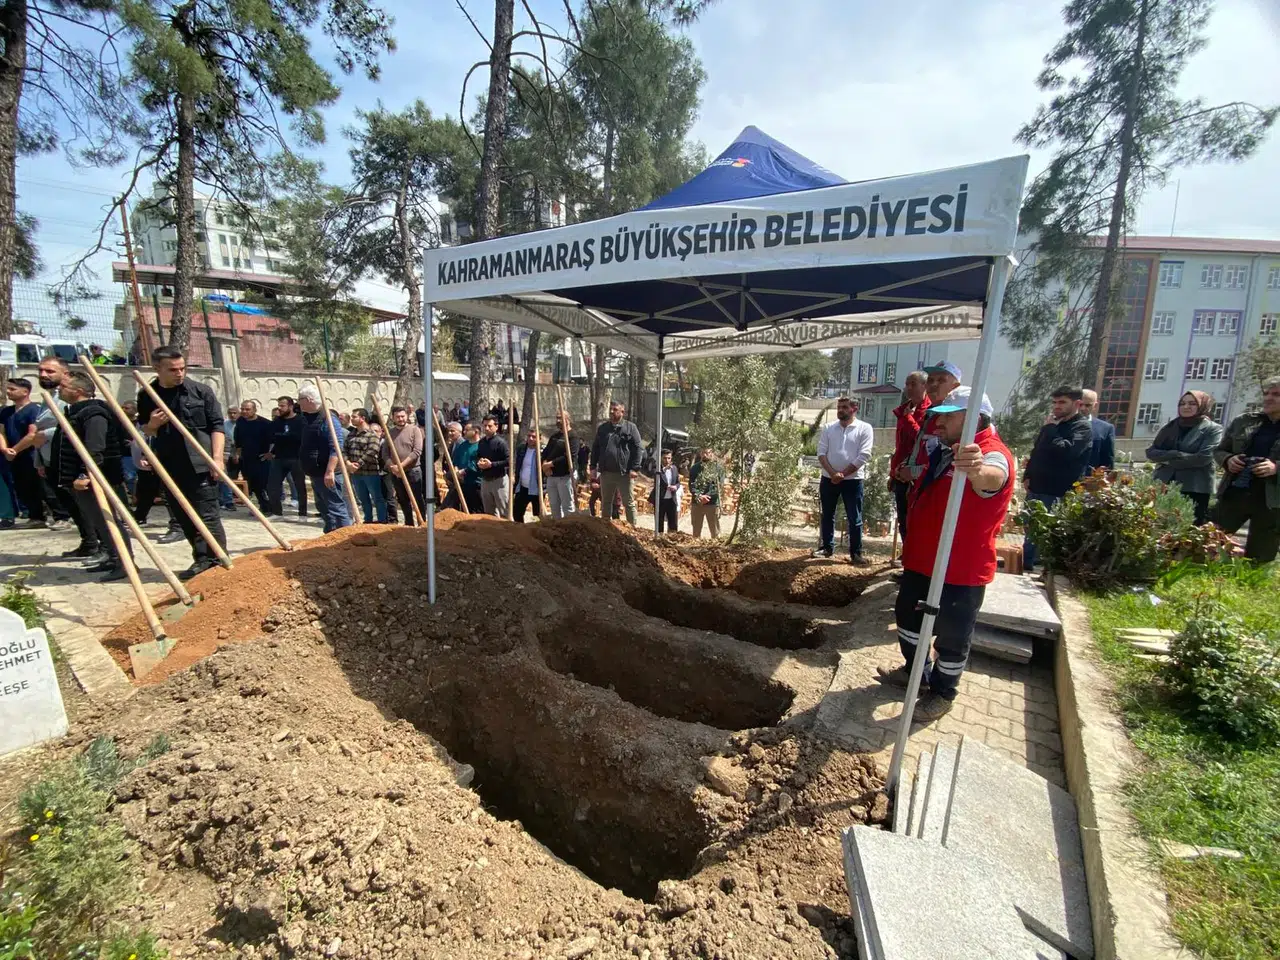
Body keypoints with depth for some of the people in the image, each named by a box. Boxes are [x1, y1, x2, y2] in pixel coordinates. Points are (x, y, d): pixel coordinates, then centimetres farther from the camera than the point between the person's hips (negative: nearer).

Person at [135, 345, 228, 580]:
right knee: (184, 517, 10)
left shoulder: (201, 391, -1)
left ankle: (218, 561, -3)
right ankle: (203, 559, 20)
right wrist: (151, 426, -5)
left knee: (207, 515, -6)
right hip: (170, 467, 5)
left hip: (200, 464, -5)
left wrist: (217, 457, -13)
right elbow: (144, 432, 20)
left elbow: (217, 425, -3)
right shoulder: (146, 396, 9)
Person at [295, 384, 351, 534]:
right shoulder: (306, 418, 15)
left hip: (327, 474, -10)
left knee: (336, 508, -9)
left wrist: (330, 471, -29)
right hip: (315, 473, 10)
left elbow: (336, 447, -24)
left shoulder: (328, 418, -15)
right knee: (323, 508, 17)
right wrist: (308, 469, 24)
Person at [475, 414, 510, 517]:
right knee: (488, 512, 17)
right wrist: (479, 463, 0)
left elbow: (508, 461, -19)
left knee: (504, 512, -4)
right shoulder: (481, 442, 10)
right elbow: (477, 457, 22)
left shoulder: (500, 442, -12)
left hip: (499, 480, -7)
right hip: (484, 480, 8)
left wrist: (491, 464, -21)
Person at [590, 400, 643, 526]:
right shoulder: (602, 428, 10)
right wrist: (593, 466, 8)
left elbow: (639, 448, -7)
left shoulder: (630, 427, -3)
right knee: (606, 502, 14)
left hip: (623, 473, -4)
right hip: (605, 472, 4)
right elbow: (595, 448, 14)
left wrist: (634, 468, -13)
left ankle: (633, 527, 14)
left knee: (628, 503, 4)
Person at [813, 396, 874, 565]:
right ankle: (827, 547, 24)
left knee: (854, 519, 2)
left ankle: (856, 553, 10)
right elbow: (821, 453, 0)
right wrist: (832, 473, -14)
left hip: (852, 479, -3)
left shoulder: (864, 428, -3)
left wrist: (843, 474, -14)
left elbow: (863, 456, -10)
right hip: (828, 478, 3)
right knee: (827, 515, 11)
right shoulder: (828, 428, 6)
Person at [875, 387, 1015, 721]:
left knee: (952, 636, 9)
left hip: (960, 571, -9)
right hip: (921, 560, 10)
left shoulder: (992, 453, -22)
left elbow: (992, 477, -50)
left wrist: (978, 470, -70)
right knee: (908, 615, 24)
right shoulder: (944, 449, 7)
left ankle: (943, 693, 30)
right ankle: (916, 671, 45)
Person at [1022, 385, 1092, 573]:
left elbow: (1065, 450, -27)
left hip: (1058, 493, -8)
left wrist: (1050, 428, -15)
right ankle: (1026, 563, 27)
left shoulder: (1082, 428, -8)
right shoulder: (1054, 425, 15)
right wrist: (1028, 476, 12)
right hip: (1037, 487, 8)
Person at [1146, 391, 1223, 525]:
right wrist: (1175, 454, -11)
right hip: (1164, 486, 4)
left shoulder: (1213, 429, 2)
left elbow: (1203, 457, -12)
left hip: (1195, 490, -4)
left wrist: (1168, 460, -5)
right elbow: (1151, 452, 6)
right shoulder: (1170, 426, 15)